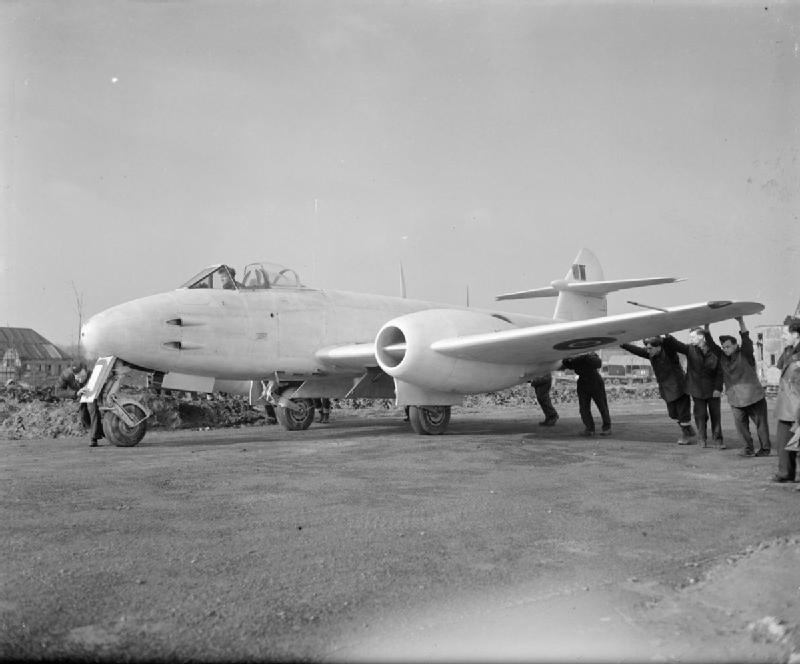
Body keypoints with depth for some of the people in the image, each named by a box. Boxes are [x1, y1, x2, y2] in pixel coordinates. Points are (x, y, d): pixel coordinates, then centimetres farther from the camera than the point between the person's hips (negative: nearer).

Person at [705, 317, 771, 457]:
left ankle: (765, 449, 16)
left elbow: (746, 340, -22)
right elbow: (711, 344, -3)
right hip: (735, 399, 4)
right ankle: (748, 449, 10)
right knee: (740, 424, -1)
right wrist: (706, 327, -15)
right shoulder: (722, 356, 5)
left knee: (761, 423, 5)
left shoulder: (745, 354, -6)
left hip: (754, 397, -3)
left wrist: (741, 322, -33)